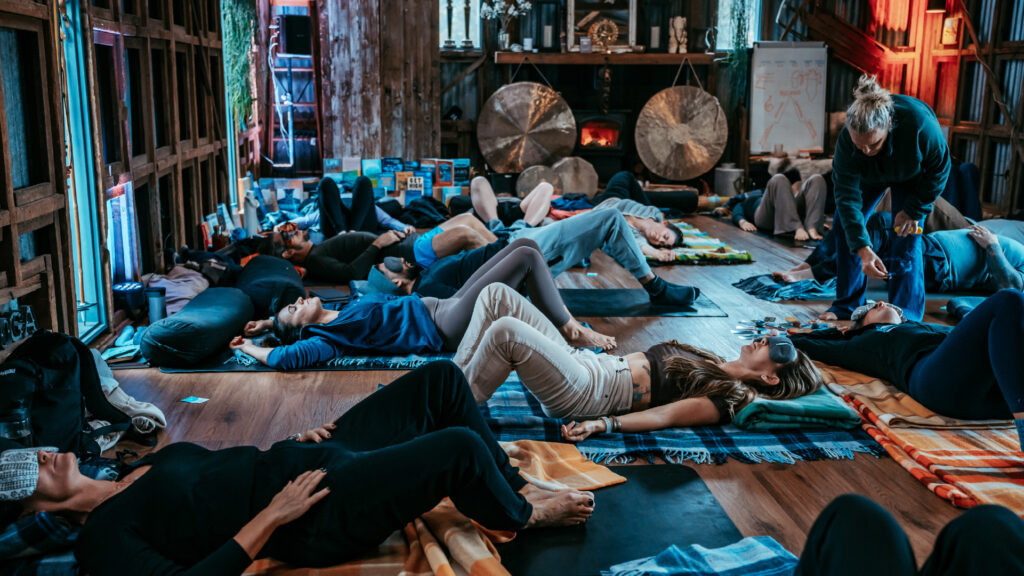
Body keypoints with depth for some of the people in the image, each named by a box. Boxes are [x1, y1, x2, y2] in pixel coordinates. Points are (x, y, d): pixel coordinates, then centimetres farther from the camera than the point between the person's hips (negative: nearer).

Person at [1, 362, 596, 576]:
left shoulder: (147, 464, 18)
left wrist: (294, 441, 9)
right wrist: (270, 516, -22)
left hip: (316, 458, 10)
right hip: (318, 519, -9)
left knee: (441, 378, 5)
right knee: (461, 448, -25)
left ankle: (518, 487, 16)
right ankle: (519, 517, 9)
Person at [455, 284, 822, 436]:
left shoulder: (728, 398, -4)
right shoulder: (713, 364, 21)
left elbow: (661, 417, -16)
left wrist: (601, 424, -29)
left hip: (585, 391, -9)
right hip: (585, 361, 9)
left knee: (506, 331, -33)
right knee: (496, 294, -4)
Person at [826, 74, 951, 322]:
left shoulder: (920, 123, -42)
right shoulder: (846, 140, -38)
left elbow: (939, 170, -22)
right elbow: (847, 194, -38)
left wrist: (913, 210, -19)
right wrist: (863, 249, -46)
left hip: (912, 177, -2)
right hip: (870, 176, 3)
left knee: (907, 237, -13)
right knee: (845, 225, -2)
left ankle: (906, 318, -7)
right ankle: (846, 306, 10)